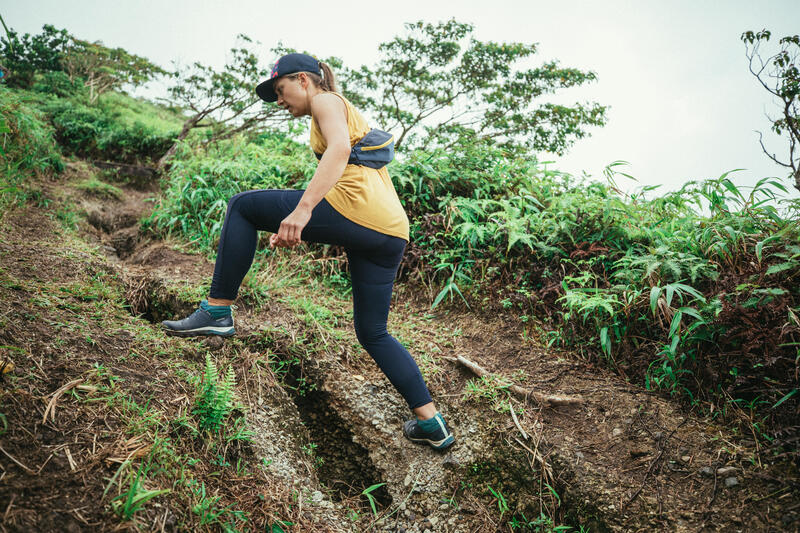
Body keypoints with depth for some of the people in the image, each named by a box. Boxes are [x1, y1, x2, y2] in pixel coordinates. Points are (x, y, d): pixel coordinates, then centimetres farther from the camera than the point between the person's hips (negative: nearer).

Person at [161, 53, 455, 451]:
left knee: (242, 206, 4)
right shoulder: (352, 116, 36)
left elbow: (339, 149, -15)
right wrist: (298, 232, 29)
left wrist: (302, 209, -28)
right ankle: (432, 424, 16)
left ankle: (217, 310, 2)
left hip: (354, 209, -9)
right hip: (391, 231, 9)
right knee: (372, 333, 17)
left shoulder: (326, 101, 8)